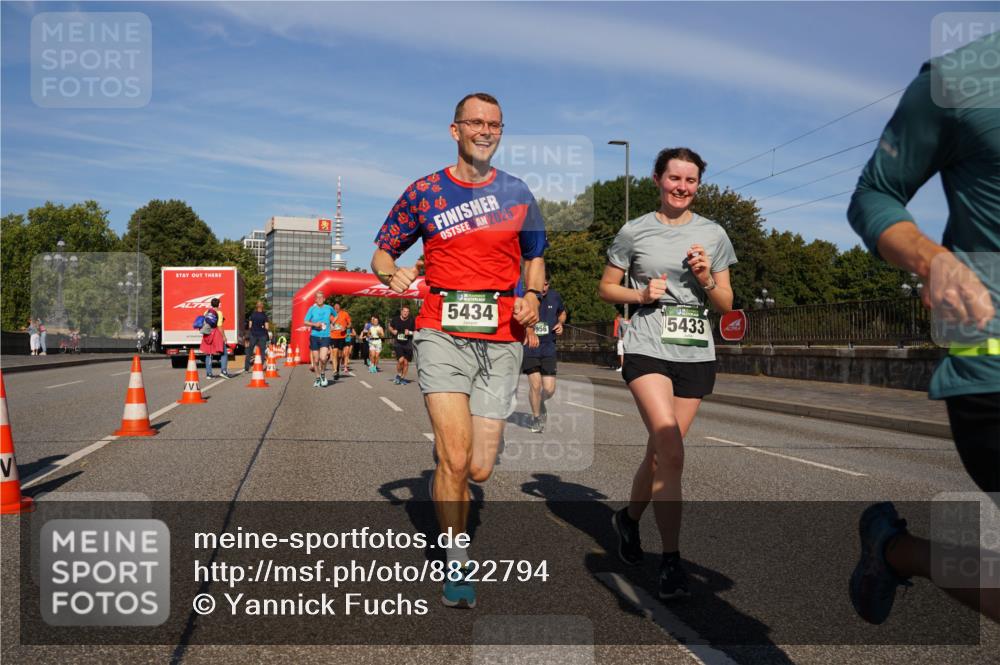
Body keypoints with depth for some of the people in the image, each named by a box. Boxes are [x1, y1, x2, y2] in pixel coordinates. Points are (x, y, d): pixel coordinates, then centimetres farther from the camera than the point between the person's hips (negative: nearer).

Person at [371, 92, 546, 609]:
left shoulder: (517, 194, 12)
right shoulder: (425, 192, 7)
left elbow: (534, 257, 23)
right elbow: (382, 254, 13)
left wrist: (532, 295, 2)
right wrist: (393, 274, -10)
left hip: (500, 342, 2)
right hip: (442, 336, -2)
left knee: (479, 470, 0)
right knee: (455, 457, -13)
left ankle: (443, 487, 36)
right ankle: (457, 567, 6)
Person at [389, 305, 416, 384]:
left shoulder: (411, 321, -3)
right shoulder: (395, 319, 0)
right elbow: (390, 327, 19)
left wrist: (410, 333, -15)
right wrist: (392, 331, -1)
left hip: (408, 344, 1)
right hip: (398, 343, -1)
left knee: (406, 362, 5)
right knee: (401, 360, -18)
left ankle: (403, 378, 24)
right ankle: (398, 375, 6)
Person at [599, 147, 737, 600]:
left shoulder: (713, 235, 9)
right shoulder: (634, 232, 3)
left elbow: (725, 305, 11)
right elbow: (606, 287, 9)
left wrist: (706, 278, -9)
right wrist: (642, 294, -9)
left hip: (696, 354, 4)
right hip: (648, 349, -3)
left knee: (660, 452, 10)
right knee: (671, 451, -19)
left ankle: (629, 518, 37)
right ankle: (671, 560, -10)